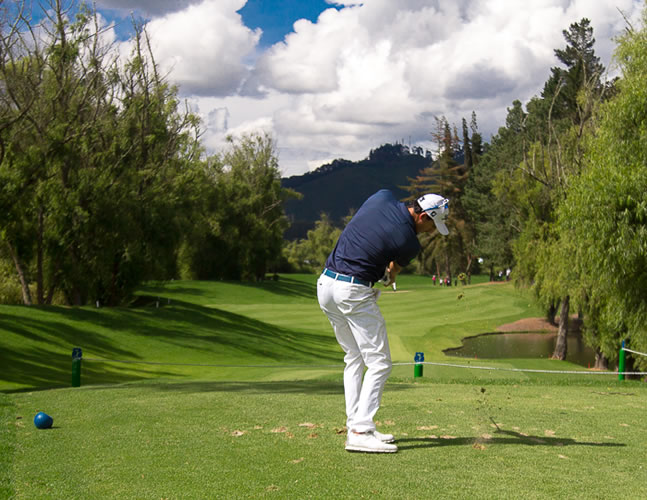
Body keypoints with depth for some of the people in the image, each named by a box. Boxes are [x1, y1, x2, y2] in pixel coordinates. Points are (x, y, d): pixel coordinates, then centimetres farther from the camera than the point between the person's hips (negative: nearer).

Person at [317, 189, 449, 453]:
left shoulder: (382, 197, 3)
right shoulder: (409, 243, -12)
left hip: (326, 283, 8)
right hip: (353, 291, -8)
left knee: (354, 358, 18)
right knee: (379, 362, -3)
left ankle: (355, 424, 16)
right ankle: (360, 432, -10)